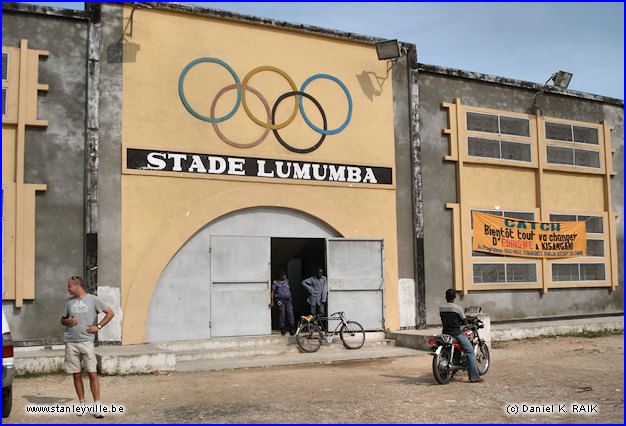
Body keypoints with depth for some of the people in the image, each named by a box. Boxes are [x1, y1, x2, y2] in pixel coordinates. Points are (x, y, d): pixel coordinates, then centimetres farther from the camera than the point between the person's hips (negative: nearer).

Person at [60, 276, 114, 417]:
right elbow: (62, 320, 23)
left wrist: (98, 326, -2)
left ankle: (97, 407, -4)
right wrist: (67, 321, -1)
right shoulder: (69, 301, 14)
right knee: (76, 375, 7)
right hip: (71, 343, 4)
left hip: (86, 342, -4)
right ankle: (82, 405, 18)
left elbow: (110, 313, 6)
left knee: (92, 373, -8)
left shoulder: (93, 300, 3)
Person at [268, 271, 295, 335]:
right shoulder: (276, 282, -1)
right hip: (280, 301, -4)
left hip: (288, 300, 4)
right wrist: (272, 301, -9)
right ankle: (282, 329, 8)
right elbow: (272, 292, -3)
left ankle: (292, 328, -3)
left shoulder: (286, 281, 13)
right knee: (281, 314, -2)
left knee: (290, 313, -6)